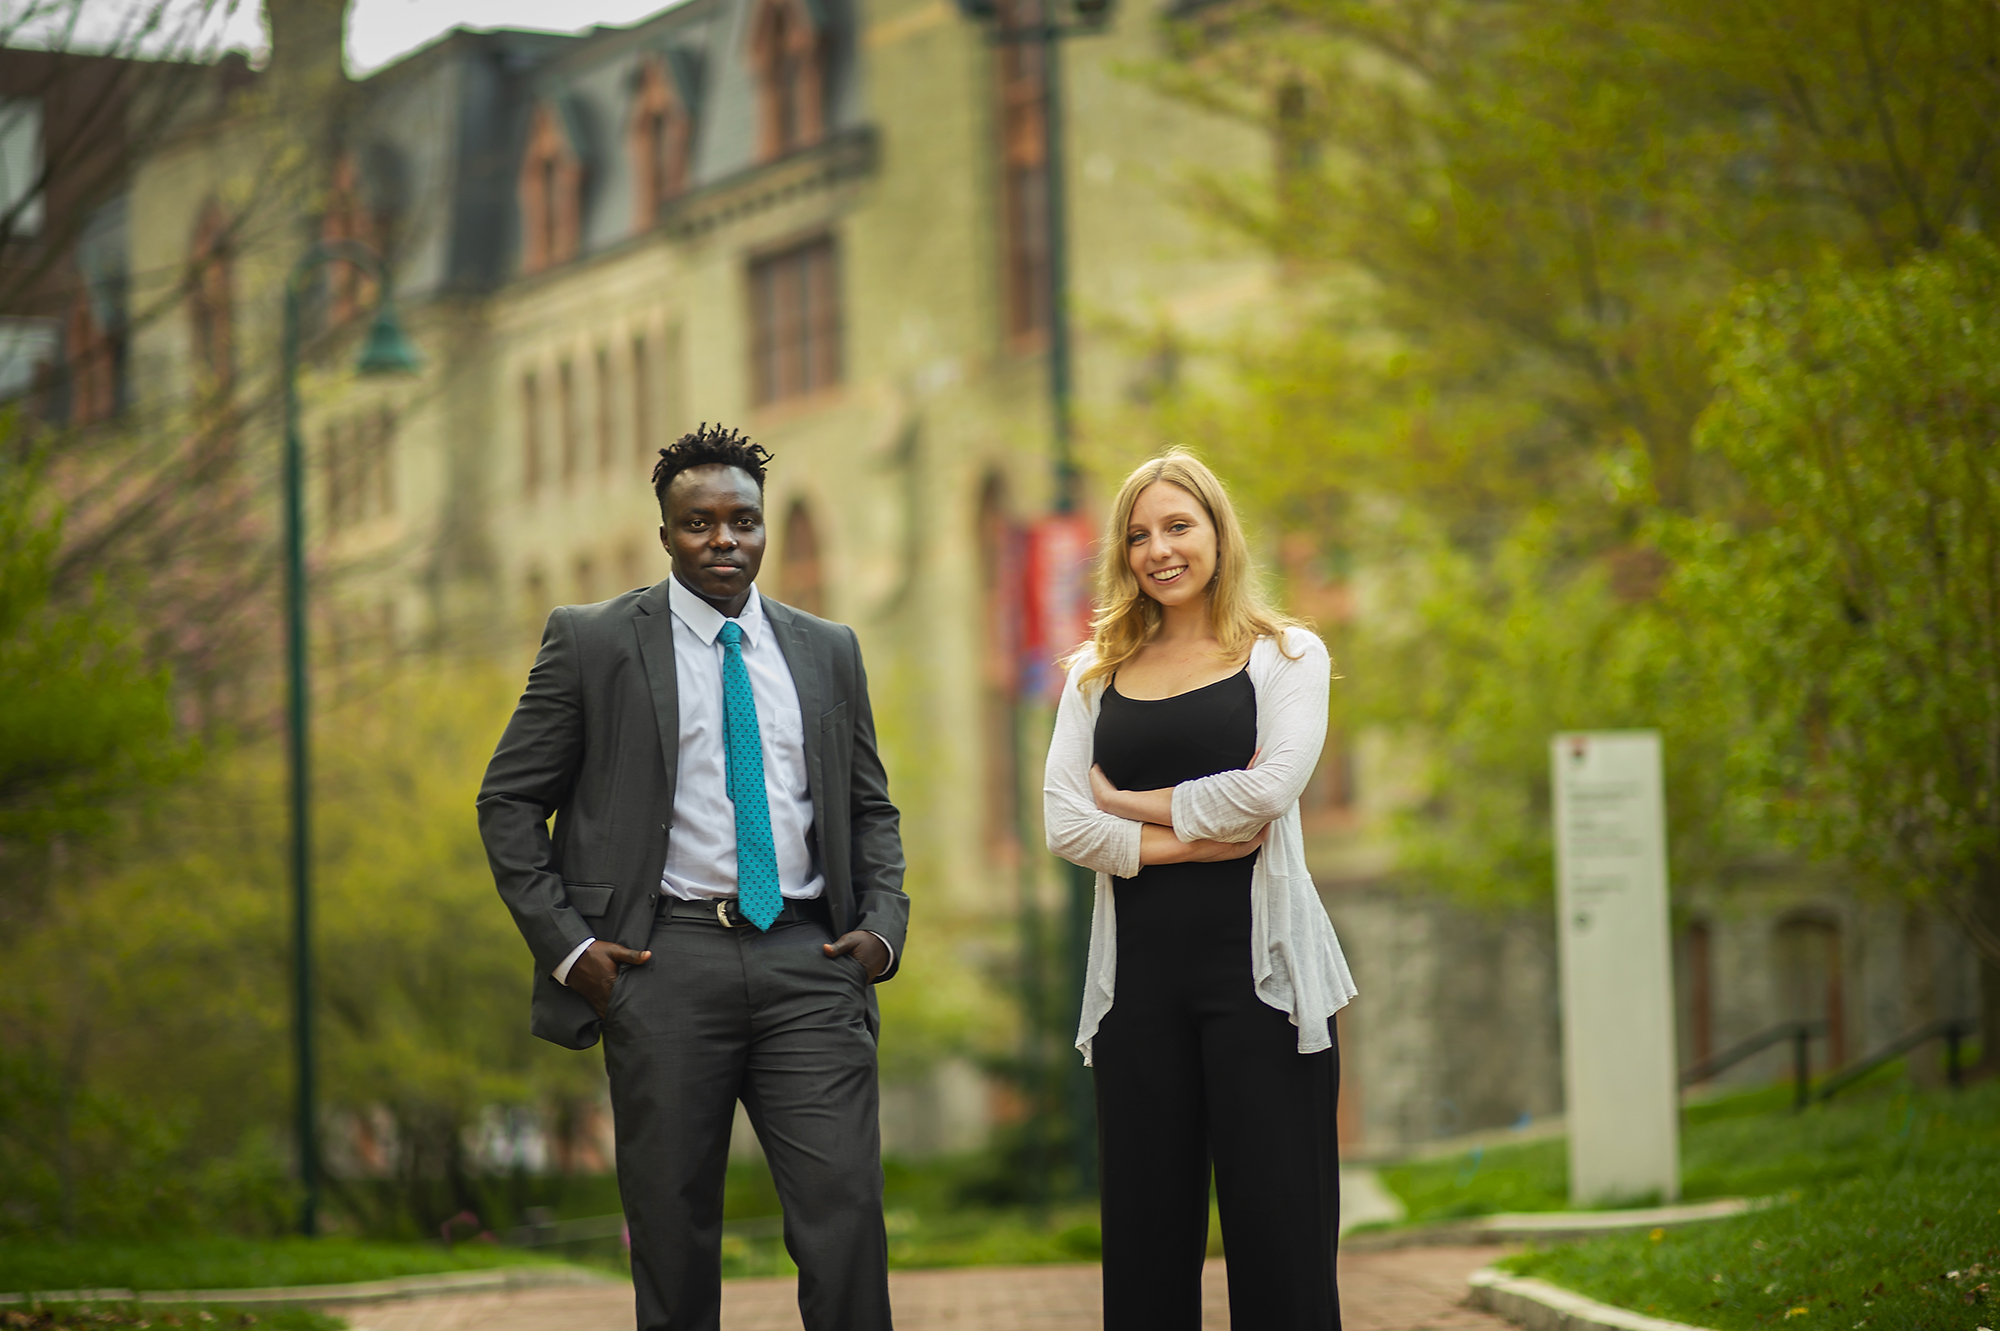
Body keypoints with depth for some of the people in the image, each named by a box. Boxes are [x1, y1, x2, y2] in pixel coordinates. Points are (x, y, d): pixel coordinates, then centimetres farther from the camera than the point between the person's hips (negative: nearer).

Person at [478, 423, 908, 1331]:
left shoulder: (827, 651, 14)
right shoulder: (592, 642, 4)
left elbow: (871, 807, 21)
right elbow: (508, 802, 5)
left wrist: (883, 923, 5)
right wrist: (566, 945, -4)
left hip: (808, 959, 2)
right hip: (667, 960, -2)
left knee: (846, 1213, -9)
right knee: (673, 1232, 3)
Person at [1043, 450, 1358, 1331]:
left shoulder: (1286, 657, 6)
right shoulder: (1098, 672, 15)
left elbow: (1269, 789, -10)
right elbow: (1065, 822, 3)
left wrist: (1131, 803, -1)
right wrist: (1184, 841, -9)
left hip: (1255, 962, -3)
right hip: (1139, 967, 3)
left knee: (1277, 1224, -6)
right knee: (1146, 1232, 2)